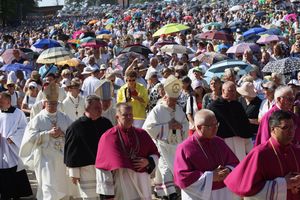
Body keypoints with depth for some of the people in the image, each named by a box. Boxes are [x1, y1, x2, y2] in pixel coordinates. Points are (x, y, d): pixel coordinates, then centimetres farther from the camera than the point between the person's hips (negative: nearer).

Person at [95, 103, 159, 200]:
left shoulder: (142, 134, 7)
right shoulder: (108, 137, -5)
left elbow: (155, 154, 17)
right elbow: (104, 168, -6)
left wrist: (148, 162, -7)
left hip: (142, 186, 4)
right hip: (121, 187, -4)